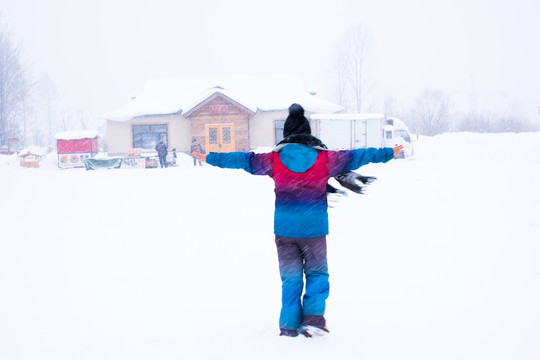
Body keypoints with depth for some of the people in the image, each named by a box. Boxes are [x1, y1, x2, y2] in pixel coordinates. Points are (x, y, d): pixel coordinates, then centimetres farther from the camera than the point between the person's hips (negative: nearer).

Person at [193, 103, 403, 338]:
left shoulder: (274, 159, -2)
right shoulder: (325, 159, -3)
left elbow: (243, 160, 6)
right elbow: (355, 157, 5)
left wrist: (210, 158, 18)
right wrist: (388, 154, 17)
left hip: (284, 230, 1)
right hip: (314, 228, -1)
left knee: (290, 278, 11)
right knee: (317, 273, 14)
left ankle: (289, 325, 12)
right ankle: (314, 316, -1)